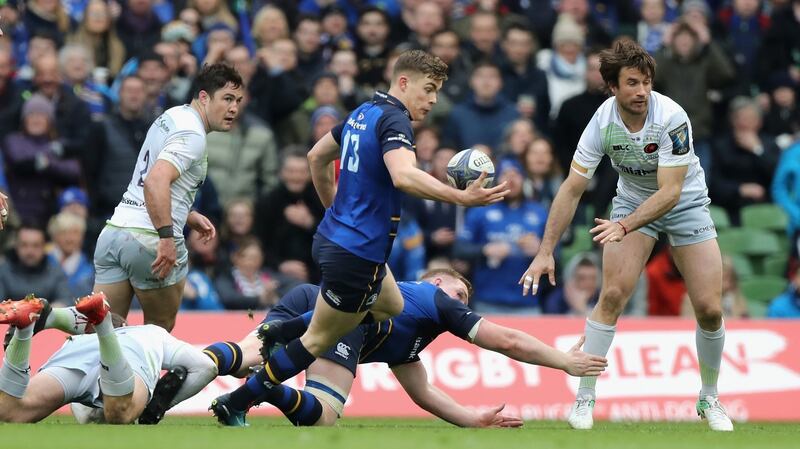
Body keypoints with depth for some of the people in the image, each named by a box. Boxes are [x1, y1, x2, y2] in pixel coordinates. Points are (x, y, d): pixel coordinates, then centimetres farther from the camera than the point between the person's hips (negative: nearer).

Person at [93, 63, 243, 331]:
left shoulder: (172, 117, 19)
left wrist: (189, 217, 23)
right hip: (152, 239, -8)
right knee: (161, 329, 9)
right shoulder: (192, 135, -11)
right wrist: (167, 236, -28)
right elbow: (156, 181, -26)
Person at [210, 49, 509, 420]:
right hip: (357, 254, -10)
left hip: (333, 235, 10)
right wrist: (462, 197, -40)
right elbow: (404, 176, -37)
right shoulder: (393, 119, -18)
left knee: (391, 307, 28)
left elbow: (317, 157, 22)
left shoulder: (362, 114, 10)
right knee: (317, 341, 4)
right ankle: (236, 403, 8)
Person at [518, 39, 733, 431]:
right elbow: (572, 189, -17)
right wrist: (546, 251, -22)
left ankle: (709, 399, 15)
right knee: (613, 295, -16)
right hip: (633, 200, 1)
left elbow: (670, 192, -32)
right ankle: (584, 399, -7)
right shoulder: (603, 123, -22)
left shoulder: (671, 118, -30)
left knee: (709, 309, -8)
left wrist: (624, 226, -46)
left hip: (684, 204, -1)